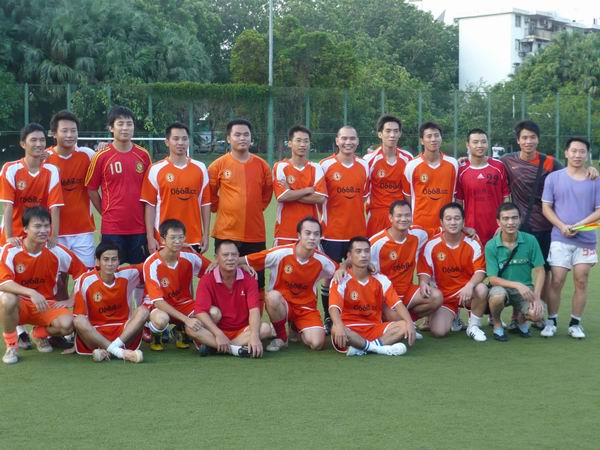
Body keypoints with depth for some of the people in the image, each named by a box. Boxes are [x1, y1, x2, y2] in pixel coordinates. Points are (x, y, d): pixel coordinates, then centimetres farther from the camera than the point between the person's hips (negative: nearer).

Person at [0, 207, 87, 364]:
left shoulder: (56, 251, -9)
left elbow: (82, 273, 2)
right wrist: (31, 293, -41)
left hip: (46, 305, 2)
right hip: (19, 304, -2)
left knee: (67, 324, -28)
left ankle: (40, 334, 10)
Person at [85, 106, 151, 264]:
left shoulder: (143, 155, 4)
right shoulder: (101, 157, -3)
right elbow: (92, 190, 5)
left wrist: (146, 217, 9)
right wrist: (106, 213, 5)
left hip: (140, 227, 2)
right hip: (112, 228, -2)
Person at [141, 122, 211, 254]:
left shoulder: (200, 168, 6)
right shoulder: (155, 169, -1)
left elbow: (205, 203, 7)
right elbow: (150, 205, -2)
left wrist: (206, 235, 3)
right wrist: (150, 237, -7)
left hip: (194, 240, 2)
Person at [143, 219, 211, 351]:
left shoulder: (190, 257, -11)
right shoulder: (152, 264, -22)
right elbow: (158, 301, -26)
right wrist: (186, 319, -33)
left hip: (183, 303, 4)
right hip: (159, 306, -4)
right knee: (161, 319, -41)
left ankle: (181, 330, 8)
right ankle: (155, 335, 0)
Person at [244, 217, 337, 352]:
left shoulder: (322, 261, -9)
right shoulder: (280, 253, -18)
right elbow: (244, 261, -12)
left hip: (306, 307, 2)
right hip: (281, 304, -2)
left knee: (317, 344, -21)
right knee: (272, 296, -38)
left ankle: (297, 328, 18)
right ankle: (281, 337, -9)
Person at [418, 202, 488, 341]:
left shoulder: (473, 244, -8)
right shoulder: (431, 245, -8)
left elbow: (480, 272, -14)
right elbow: (425, 272, -4)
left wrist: (470, 285, -35)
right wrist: (424, 283, -28)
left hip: (466, 291, 0)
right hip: (444, 295, 0)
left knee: (481, 289, -36)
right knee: (438, 331, -21)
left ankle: (474, 326, -7)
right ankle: (452, 316, 20)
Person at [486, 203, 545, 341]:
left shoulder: (530, 241, -7)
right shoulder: (491, 246, -11)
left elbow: (540, 271, -4)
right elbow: (493, 279, -13)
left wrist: (536, 297, -17)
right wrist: (517, 285, -28)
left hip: (525, 289, 1)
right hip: (502, 287, -1)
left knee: (537, 313, -27)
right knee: (498, 295, -37)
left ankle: (518, 317, 11)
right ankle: (497, 325, -3)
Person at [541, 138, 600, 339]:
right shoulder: (553, 178, 3)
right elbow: (546, 208, 2)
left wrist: (579, 225, -13)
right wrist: (562, 226, -13)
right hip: (560, 239, -1)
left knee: (581, 282, 3)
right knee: (556, 281, -3)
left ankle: (575, 324, 13)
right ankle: (551, 321, 9)